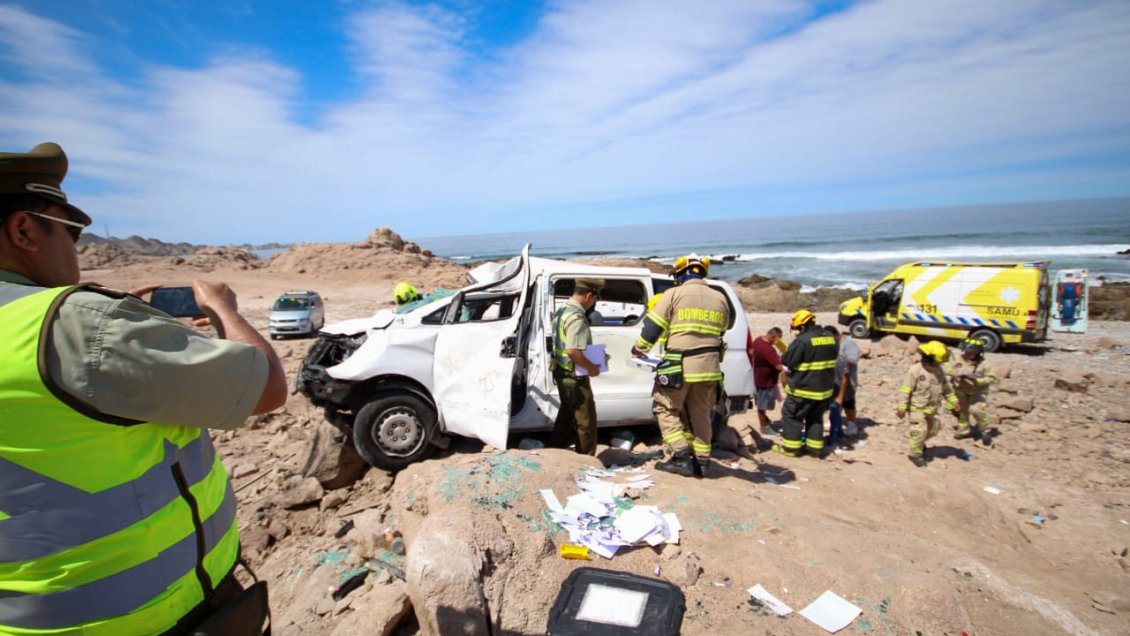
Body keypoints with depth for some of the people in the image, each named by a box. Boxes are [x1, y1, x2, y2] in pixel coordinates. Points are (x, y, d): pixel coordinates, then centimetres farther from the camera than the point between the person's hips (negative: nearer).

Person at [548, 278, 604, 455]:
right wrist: (591, 367, -17)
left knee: (566, 415, 21)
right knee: (586, 420, 3)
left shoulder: (562, 311, 9)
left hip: (562, 374, 10)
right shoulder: (577, 317, -23)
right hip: (575, 377, -10)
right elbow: (572, 351, -31)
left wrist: (592, 359, 17)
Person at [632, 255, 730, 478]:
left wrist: (639, 349, 12)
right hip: (709, 367, 5)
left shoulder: (674, 294, -2)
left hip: (679, 367, -5)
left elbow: (652, 326, -2)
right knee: (700, 414, 18)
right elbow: (720, 333, 18)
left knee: (666, 409, 10)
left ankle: (681, 457, 4)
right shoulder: (720, 299, 13)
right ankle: (702, 461, 22)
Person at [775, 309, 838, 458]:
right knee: (816, 417, 19)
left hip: (804, 388, -7)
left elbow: (788, 362, -15)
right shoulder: (830, 338, 5)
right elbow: (832, 361, 17)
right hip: (825, 388, 7)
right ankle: (815, 448, 23)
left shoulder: (802, 340, -20)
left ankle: (791, 447, 10)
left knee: (792, 415, 6)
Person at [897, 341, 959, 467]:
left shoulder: (938, 370, 2)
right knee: (920, 431, -7)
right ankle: (915, 453, 11)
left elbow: (945, 387, 16)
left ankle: (920, 444, 45)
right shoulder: (914, 370, -21)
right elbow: (905, 390, -20)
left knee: (933, 430, 19)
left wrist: (953, 400, 10)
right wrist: (902, 408, -20)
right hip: (917, 408, -8)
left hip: (932, 408, 8)